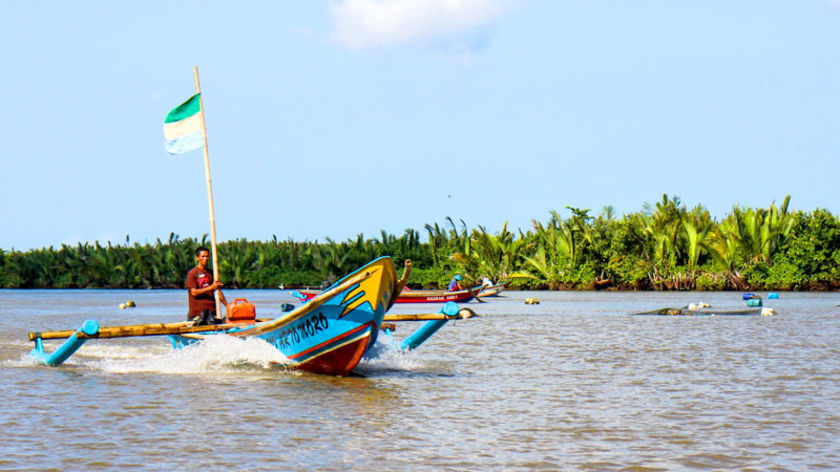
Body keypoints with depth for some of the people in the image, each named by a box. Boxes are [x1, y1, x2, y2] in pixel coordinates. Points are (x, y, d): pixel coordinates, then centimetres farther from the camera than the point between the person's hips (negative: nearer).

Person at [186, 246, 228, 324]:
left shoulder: (211, 273, 18)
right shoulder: (192, 273, -2)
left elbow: (218, 291, 22)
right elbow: (194, 292, -12)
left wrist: (227, 305, 14)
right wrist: (210, 287, -19)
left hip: (212, 311, 5)